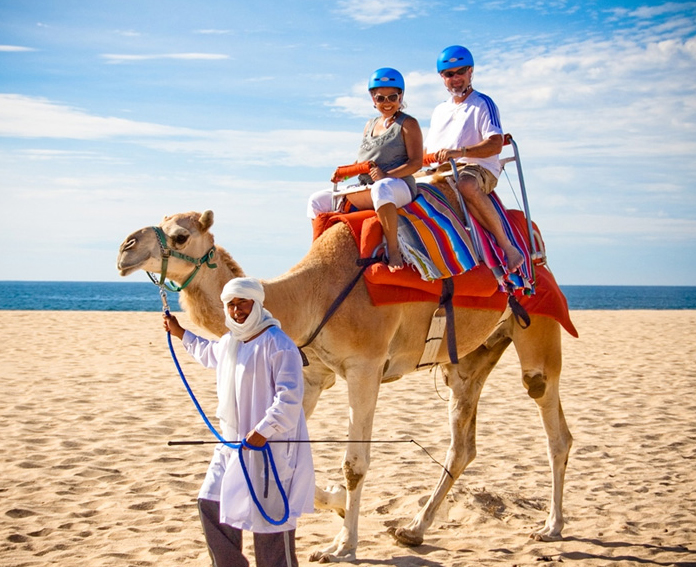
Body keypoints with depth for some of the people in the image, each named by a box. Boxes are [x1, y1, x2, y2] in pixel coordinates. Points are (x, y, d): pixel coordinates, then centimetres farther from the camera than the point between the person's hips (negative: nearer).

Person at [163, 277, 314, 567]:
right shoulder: (228, 342, 12)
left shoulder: (277, 344, -15)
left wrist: (263, 431, -24)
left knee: (270, 515, -4)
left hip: (270, 444, -9)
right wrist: (181, 334, 41)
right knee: (210, 503, 12)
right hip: (234, 442, 9)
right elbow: (209, 353, 39)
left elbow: (289, 396, -22)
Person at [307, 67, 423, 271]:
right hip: (365, 192, 8)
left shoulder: (408, 124, 2)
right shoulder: (370, 125, 22)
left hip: (399, 187, -8)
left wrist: (387, 174, -23)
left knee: (381, 188, -45)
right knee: (317, 201, 1)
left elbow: (416, 162, -9)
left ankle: (393, 249, -43)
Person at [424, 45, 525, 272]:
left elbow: (496, 144, -12)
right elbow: (427, 151, 25)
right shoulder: (439, 111, 25)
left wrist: (460, 152, -26)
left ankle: (507, 246, -36)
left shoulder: (483, 104, 4)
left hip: (478, 169, -7)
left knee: (466, 185, -41)